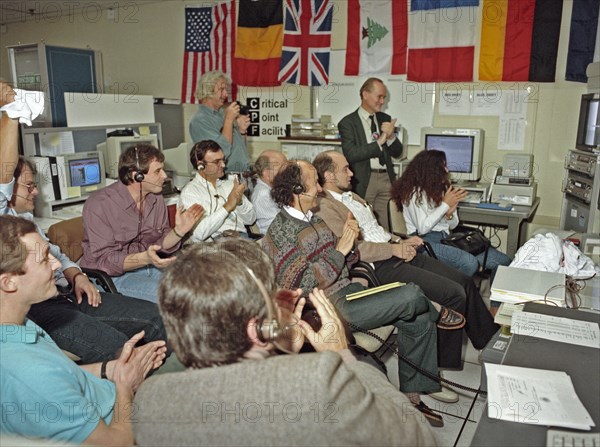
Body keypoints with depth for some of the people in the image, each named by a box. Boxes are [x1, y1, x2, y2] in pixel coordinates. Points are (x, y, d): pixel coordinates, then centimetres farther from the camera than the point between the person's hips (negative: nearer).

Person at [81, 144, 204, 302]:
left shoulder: (156, 199, 3)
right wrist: (144, 258, -36)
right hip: (114, 276, -7)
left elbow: (160, 244, 7)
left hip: (150, 266, 7)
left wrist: (179, 231, -14)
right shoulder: (99, 204, -18)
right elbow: (103, 260, -21)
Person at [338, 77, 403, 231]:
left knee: (387, 228, 4)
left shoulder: (385, 119, 14)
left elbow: (397, 152, 14)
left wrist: (391, 136, -7)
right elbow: (351, 154, -14)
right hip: (364, 181, -5)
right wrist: (379, 142, -16)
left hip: (386, 178, 5)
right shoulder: (348, 123, -2)